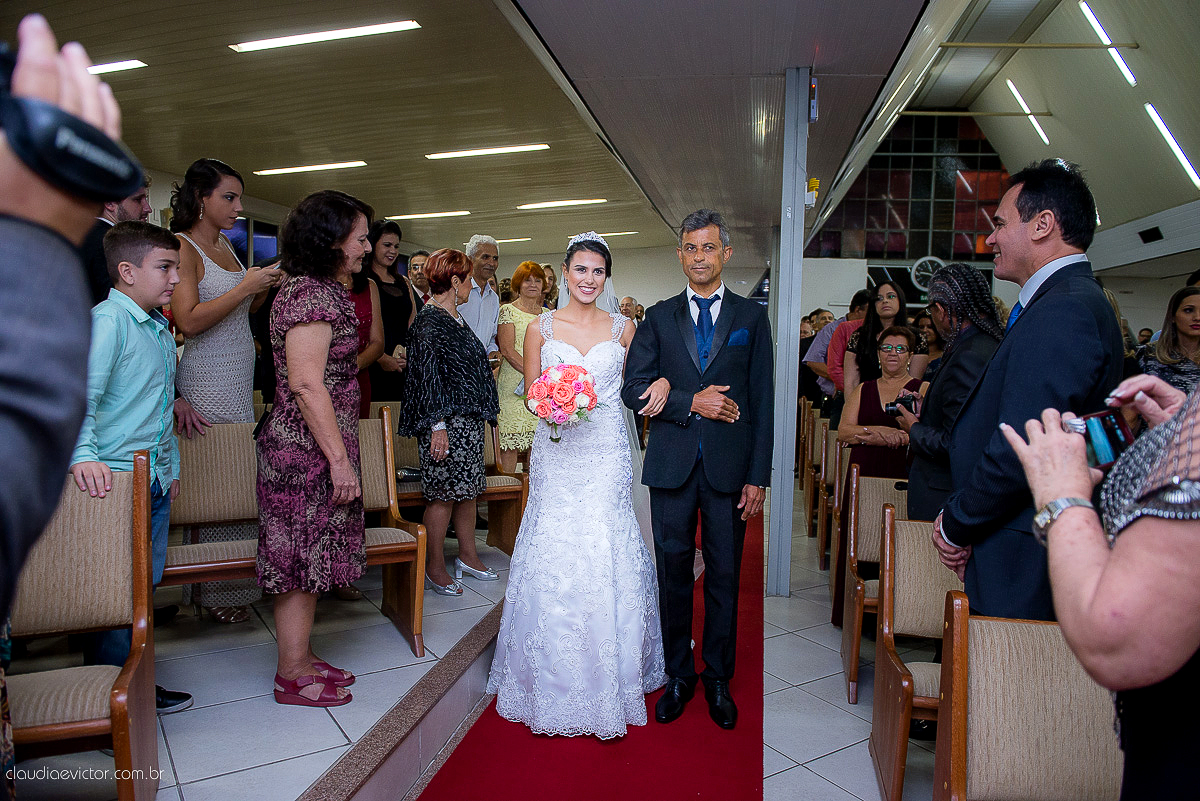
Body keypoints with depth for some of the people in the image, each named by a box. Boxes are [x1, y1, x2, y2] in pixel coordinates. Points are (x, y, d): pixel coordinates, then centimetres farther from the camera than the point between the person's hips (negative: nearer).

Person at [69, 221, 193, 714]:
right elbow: (80, 394, -24)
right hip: (113, 482, -9)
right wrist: (83, 454, -35)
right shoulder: (106, 319, -12)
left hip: (155, 484, 9)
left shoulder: (160, 328, 17)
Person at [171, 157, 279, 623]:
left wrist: (265, 287, 6)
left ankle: (235, 584, 18)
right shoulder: (182, 246, -9)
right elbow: (189, 321, -18)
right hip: (209, 382, -8)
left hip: (241, 379, 8)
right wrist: (245, 286, -17)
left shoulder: (225, 245, 15)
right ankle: (216, 594, 8)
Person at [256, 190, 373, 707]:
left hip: (313, 448, 10)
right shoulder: (312, 293, -17)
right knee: (303, 559, 1)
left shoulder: (317, 289, 15)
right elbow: (306, 384, -23)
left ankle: (300, 657, 29)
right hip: (307, 450, -10)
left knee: (309, 558, 16)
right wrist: (340, 459, -21)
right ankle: (293, 676, 14)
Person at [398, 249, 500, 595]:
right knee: (444, 493, -1)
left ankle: (468, 556, 26)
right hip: (446, 421, -9)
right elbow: (427, 376, -17)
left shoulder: (456, 318, 15)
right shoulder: (429, 321, -13)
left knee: (468, 488, 14)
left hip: (469, 418, 9)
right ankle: (435, 566, 11)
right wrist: (437, 426, -20)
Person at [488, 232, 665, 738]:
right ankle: (556, 679, 19)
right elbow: (531, 394, 8)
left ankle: (611, 678, 19)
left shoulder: (623, 328, 7)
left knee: (608, 559, 1)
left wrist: (663, 380, -8)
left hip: (607, 454, 0)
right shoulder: (540, 328, 5)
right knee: (554, 560, 1)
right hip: (556, 454, 0)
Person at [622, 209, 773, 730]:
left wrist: (758, 476, -3)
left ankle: (718, 679, 27)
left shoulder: (752, 317, 6)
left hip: (729, 468, 0)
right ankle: (679, 676, 27)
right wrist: (692, 404, -13)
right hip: (672, 467, 1)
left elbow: (763, 402, 2)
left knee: (724, 578, 9)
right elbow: (633, 389, -1)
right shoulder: (658, 317, 8)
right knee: (673, 576, 10)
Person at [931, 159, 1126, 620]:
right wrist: (963, 525, 10)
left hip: (1021, 563, -10)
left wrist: (956, 525, -11)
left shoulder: (1061, 311, -19)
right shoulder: (1073, 302, 15)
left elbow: (1022, 451, -26)